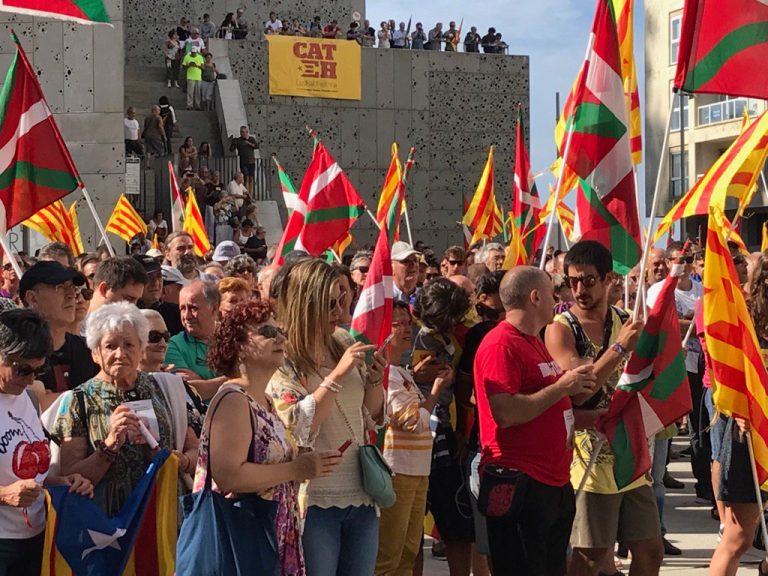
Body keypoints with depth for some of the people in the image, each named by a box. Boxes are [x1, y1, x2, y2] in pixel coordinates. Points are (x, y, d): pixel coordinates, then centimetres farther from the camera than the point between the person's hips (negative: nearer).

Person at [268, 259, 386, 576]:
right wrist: (337, 375, -22)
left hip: (361, 495, 6)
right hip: (316, 500, -5)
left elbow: (375, 413, 16)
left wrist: (374, 379, -4)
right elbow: (298, 428, -19)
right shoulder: (282, 357, -9)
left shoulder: (344, 343, 7)